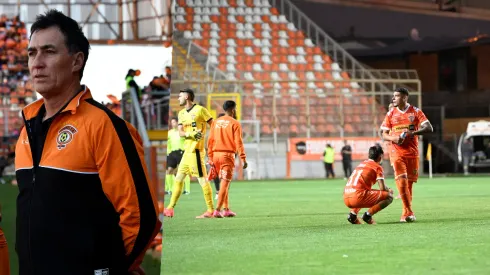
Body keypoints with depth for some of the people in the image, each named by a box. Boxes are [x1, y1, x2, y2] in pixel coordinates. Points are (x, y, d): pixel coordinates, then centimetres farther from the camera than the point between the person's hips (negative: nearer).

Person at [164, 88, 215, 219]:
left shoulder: (200, 110, -7)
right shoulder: (181, 113, 16)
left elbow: (214, 126, -7)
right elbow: (180, 132, 6)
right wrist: (190, 134, -15)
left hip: (196, 150, -8)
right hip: (187, 150, 8)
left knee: (202, 179, -10)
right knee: (178, 179, 11)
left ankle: (210, 210, -8)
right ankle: (170, 209, 17)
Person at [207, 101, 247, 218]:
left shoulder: (216, 122, 12)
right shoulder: (235, 123, -4)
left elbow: (210, 141, 11)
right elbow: (238, 142, -11)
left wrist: (210, 158, 15)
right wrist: (243, 158, -9)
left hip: (216, 154, 6)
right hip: (228, 154, -6)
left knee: (223, 183, 16)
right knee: (225, 183, -5)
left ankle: (226, 209, 17)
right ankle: (217, 210, -11)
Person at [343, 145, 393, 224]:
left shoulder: (361, 164, 27)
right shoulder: (378, 167, 5)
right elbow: (383, 188, -2)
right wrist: (389, 191, 22)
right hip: (358, 197, -7)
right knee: (389, 197, 4)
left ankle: (353, 213, 15)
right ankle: (368, 215, -9)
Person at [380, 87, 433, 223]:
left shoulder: (415, 112, 0)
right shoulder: (391, 114, 5)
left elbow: (429, 128, -8)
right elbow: (384, 134, 8)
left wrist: (413, 132, -25)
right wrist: (393, 138, -15)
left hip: (412, 152, 0)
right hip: (397, 152, 0)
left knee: (410, 182, 5)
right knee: (401, 181, -14)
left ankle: (406, 213, 17)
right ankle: (409, 212, -12)